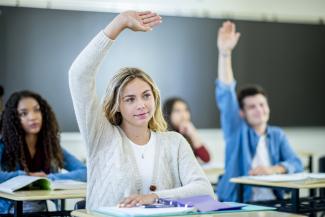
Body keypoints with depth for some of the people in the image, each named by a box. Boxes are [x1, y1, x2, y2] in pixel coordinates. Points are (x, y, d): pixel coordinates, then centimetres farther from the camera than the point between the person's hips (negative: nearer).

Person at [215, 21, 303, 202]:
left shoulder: (277, 135, 15)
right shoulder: (237, 131, 5)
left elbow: (296, 164, 5)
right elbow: (225, 94, -6)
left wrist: (272, 170, -16)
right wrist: (225, 53, -16)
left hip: (272, 202, 2)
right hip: (237, 204, -2)